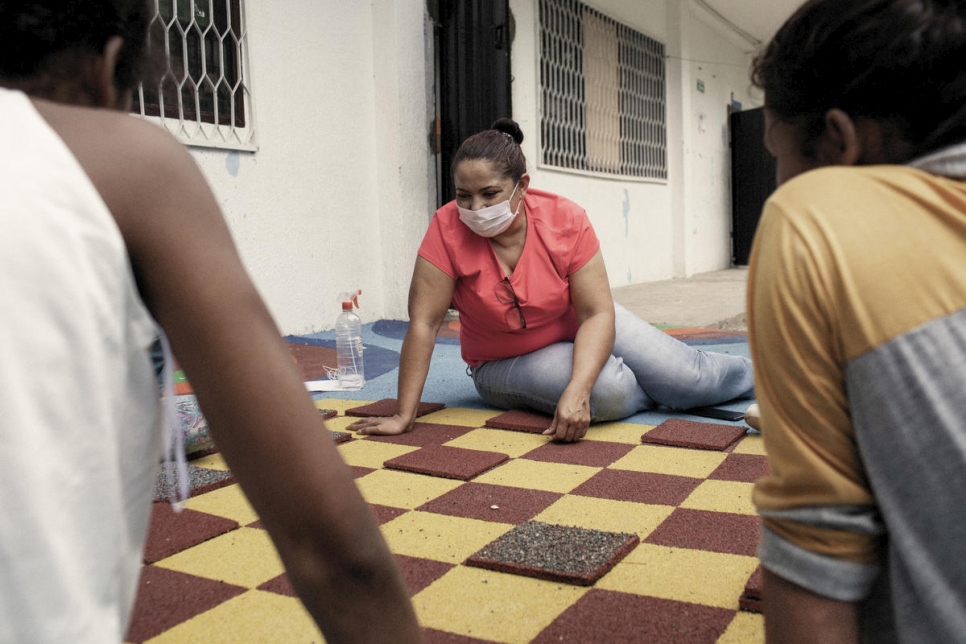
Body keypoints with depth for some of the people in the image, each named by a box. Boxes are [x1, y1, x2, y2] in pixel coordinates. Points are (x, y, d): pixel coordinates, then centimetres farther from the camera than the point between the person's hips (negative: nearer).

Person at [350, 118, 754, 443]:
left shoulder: (566, 219, -21)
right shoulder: (447, 230, -24)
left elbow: (597, 313, -23)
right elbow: (424, 323, -25)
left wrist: (576, 391, -38)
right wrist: (404, 416, -26)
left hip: (580, 330, 2)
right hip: (505, 364, -1)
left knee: (690, 377, -6)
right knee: (611, 391, -29)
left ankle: (749, 371, 31)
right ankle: (654, 393, 8)